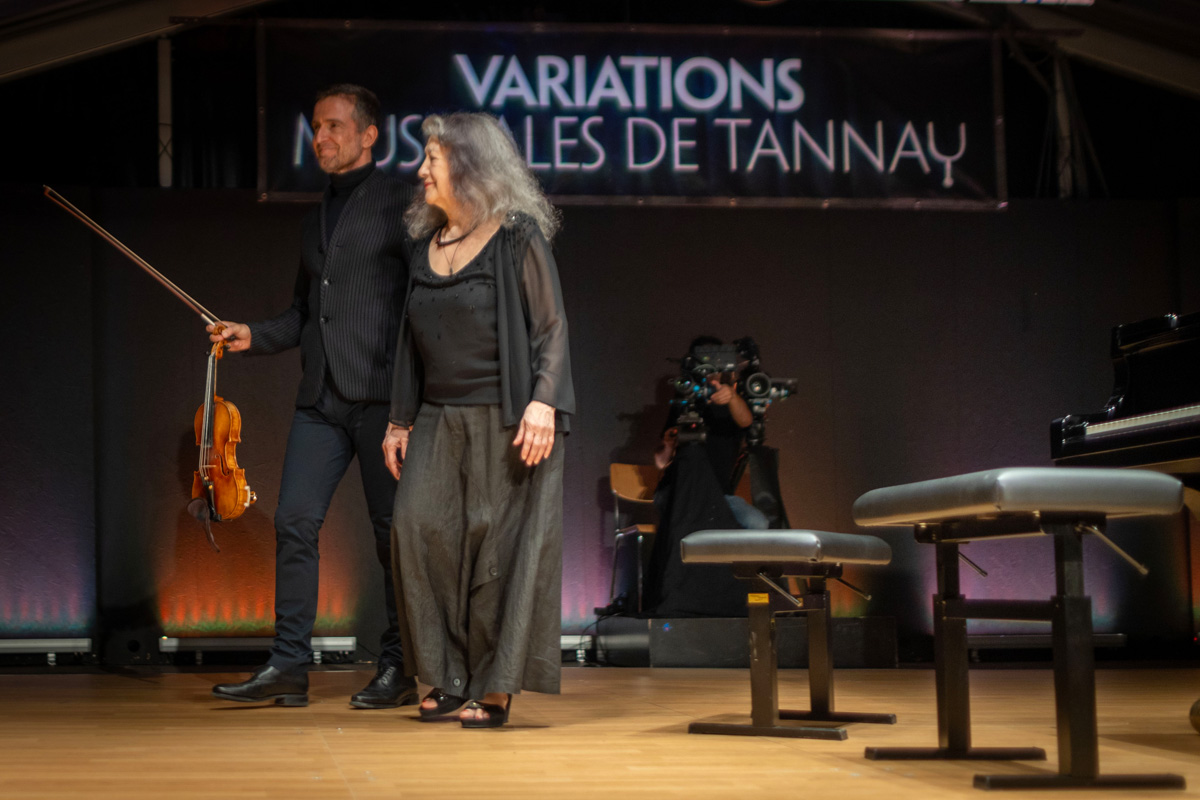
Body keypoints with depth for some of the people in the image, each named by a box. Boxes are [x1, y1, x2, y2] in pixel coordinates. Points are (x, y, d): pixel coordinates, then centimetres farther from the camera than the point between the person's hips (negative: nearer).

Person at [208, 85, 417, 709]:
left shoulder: (400, 202, 2)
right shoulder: (315, 219, 22)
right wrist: (252, 336, 10)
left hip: (380, 392, -6)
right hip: (321, 398, 6)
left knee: (393, 529, 0)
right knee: (294, 521, -2)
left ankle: (399, 668, 8)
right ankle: (288, 665, 2)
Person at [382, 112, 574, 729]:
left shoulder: (518, 238, -4)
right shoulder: (426, 243, 15)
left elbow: (550, 328, -7)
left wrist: (543, 402, -19)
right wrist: (400, 419, 15)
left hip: (504, 419, -5)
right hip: (438, 419, 6)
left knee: (499, 543, -4)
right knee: (418, 526, -8)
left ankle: (494, 687, 4)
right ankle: (448, 676, 2)